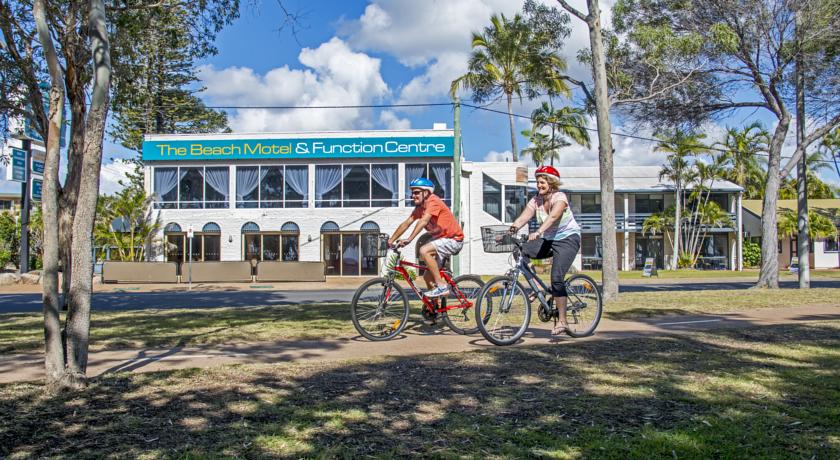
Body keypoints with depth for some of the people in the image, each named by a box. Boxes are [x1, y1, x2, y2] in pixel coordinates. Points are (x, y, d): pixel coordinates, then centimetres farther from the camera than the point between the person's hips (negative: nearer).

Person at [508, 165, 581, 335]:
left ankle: (562, 322, -12)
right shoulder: (536, 200, 0)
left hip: (568, 239, -6)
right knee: (521, 251, -18)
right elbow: (522, 218, -13)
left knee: (556, 278, -19)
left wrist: (538, 232, -52)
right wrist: (509, 230, -31)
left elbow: (553, 216, -36)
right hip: (548, 240, 6)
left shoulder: (560, 197, -17)